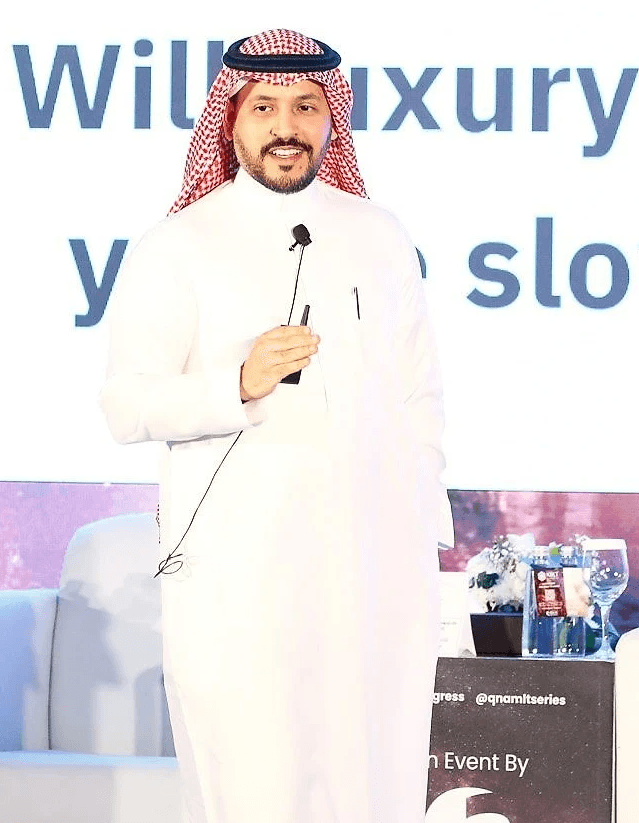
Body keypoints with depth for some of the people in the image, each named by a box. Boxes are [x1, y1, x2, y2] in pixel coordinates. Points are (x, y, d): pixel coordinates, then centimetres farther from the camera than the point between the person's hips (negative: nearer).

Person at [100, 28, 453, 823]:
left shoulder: (381, 238, 13)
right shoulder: (177, 248, 0)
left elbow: (417, 396, 17)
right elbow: (125, 407, -7)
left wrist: (421, 536, 11)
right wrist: (240, 384, -23)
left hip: (372, 567, 4)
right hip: (236, 574, -3)